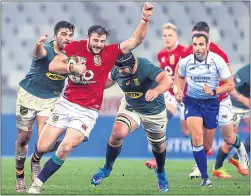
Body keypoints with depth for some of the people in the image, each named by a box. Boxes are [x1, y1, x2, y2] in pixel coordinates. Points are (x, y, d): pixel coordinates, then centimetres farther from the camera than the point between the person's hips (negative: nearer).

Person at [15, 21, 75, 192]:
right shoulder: (46, 50, -23)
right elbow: (39, 54, -47)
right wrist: (39, 45, -70)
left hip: (51, 98, 2)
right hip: (29, 95, -2)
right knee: (24, 138, 4)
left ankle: (36, 161, 14)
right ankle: (20, 176, 24)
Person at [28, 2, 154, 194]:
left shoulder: (110, 53, -6)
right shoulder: (75, 47, -4)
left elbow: (136, 40, -11)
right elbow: (53, 66, -5)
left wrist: (145, 20, -25)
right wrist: (72, 66, -22)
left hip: (88, 111, -1)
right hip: (66, 104, 1)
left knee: (65, 149, -17)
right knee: (43, 147, -2)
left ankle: (38, 183, 0)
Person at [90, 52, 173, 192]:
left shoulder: (145, 67, -37)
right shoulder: (117, 71, -20)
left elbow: (167, 80, -54)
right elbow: (109, 81, 5)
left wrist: (156, 90, -74)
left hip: (154, 111, -2)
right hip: (131, 107, 2)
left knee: (158, 145, 14)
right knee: (118, 133, -22)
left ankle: (161, 172, 46)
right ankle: (107, 168, 0)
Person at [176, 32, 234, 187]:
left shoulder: (217, 61, -17)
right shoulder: (185, 62, -11)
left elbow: (230, 85, -12)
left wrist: (214, 91, -27)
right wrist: (180, 92, -4)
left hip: (211, 103, 0)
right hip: (192, 102, 0)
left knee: (207, 143, 10)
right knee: (197, 139, -20)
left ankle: (200, 160, 46)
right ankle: (205, 177, -15)